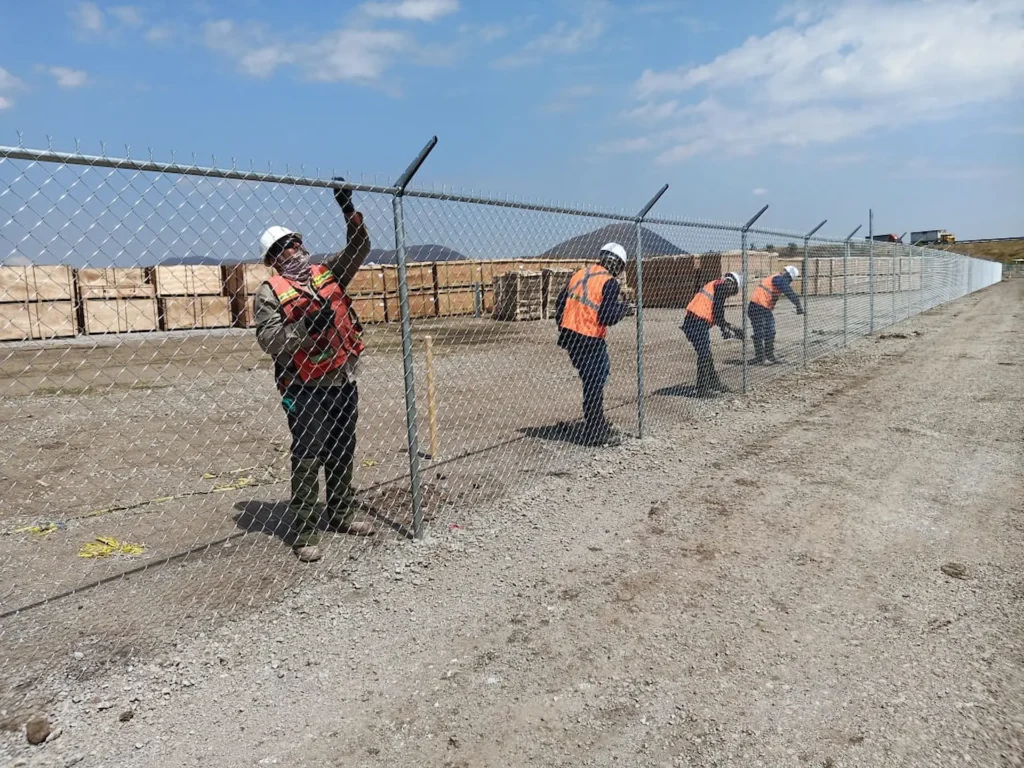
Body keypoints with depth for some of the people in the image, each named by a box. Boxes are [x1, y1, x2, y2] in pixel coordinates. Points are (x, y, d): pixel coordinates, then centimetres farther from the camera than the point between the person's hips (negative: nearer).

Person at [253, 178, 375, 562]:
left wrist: (349, 211, -5)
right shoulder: (270, 291, -5)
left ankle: (342, 514, 32)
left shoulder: (326, 273, 11)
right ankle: (305, 534, 7)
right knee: (308, 459, -2)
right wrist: (304, 325, -26)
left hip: (344, 382, 6)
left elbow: (358, 249, 7)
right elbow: (268, 339, -14)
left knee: (342, 453, 16)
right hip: (305, 389, -6)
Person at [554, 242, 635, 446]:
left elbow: (560, 302, 15)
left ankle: (598, 425, 29)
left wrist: (563, 329, 23)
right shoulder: (609, 282, -10)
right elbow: (608, 316, -18)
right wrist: (624, 308, 0)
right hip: (589, 340, -8)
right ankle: (595, 433, 11)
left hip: (569, 334, 8)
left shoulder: (579, 274, 11)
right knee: (594, 385, 3)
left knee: (595, 378, 20)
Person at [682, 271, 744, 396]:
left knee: (706, 355, 19)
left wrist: (730, 327, 29)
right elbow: (717, 311, -12)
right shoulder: (723, 285, -3)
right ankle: (703, 390, 0)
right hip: (698, 323, -10)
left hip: (690, 321, 10)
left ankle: (715, 383, 32)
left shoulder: (715, 285, 26)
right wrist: (725, 329, -1)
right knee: (704, 356, -3)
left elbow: (716, 315, 29)